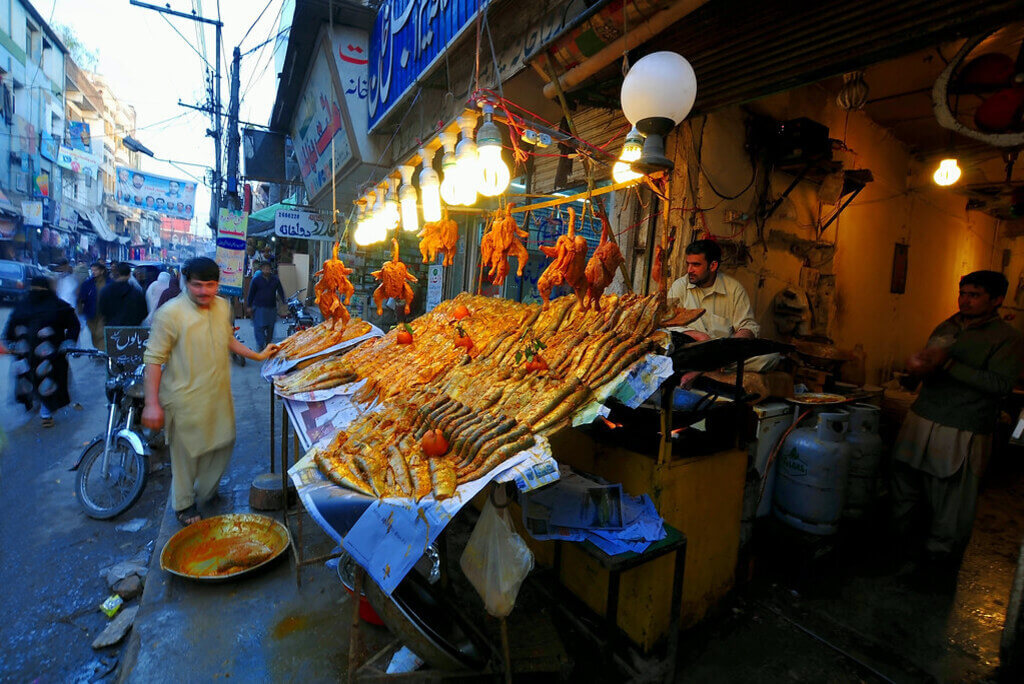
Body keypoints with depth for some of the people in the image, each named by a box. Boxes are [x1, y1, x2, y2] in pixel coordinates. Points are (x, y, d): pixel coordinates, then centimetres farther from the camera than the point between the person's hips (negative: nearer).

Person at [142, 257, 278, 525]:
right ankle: (184, 505, 33)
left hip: (219, 393, 6)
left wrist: (258, 355, 12)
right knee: (186, 452, 9)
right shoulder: (170, 313, -17)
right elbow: (154, 358, -15)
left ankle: (206, 492, 44)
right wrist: (152, 403, -16)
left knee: (223, 442, 18)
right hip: (185, 399, -6)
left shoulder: (223, 306, 3)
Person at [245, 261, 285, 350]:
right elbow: (251, 293, 3)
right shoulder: (256, 280, -1)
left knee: (270, 327, 10)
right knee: (259, 327, -7)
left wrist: (284, 302, 3)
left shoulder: (275, 279, 6)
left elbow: (281, 291, 11)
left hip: (272, 307, 3)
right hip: (259, 307, -3)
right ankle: (261, 345, -4)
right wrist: (249, 306, 2)